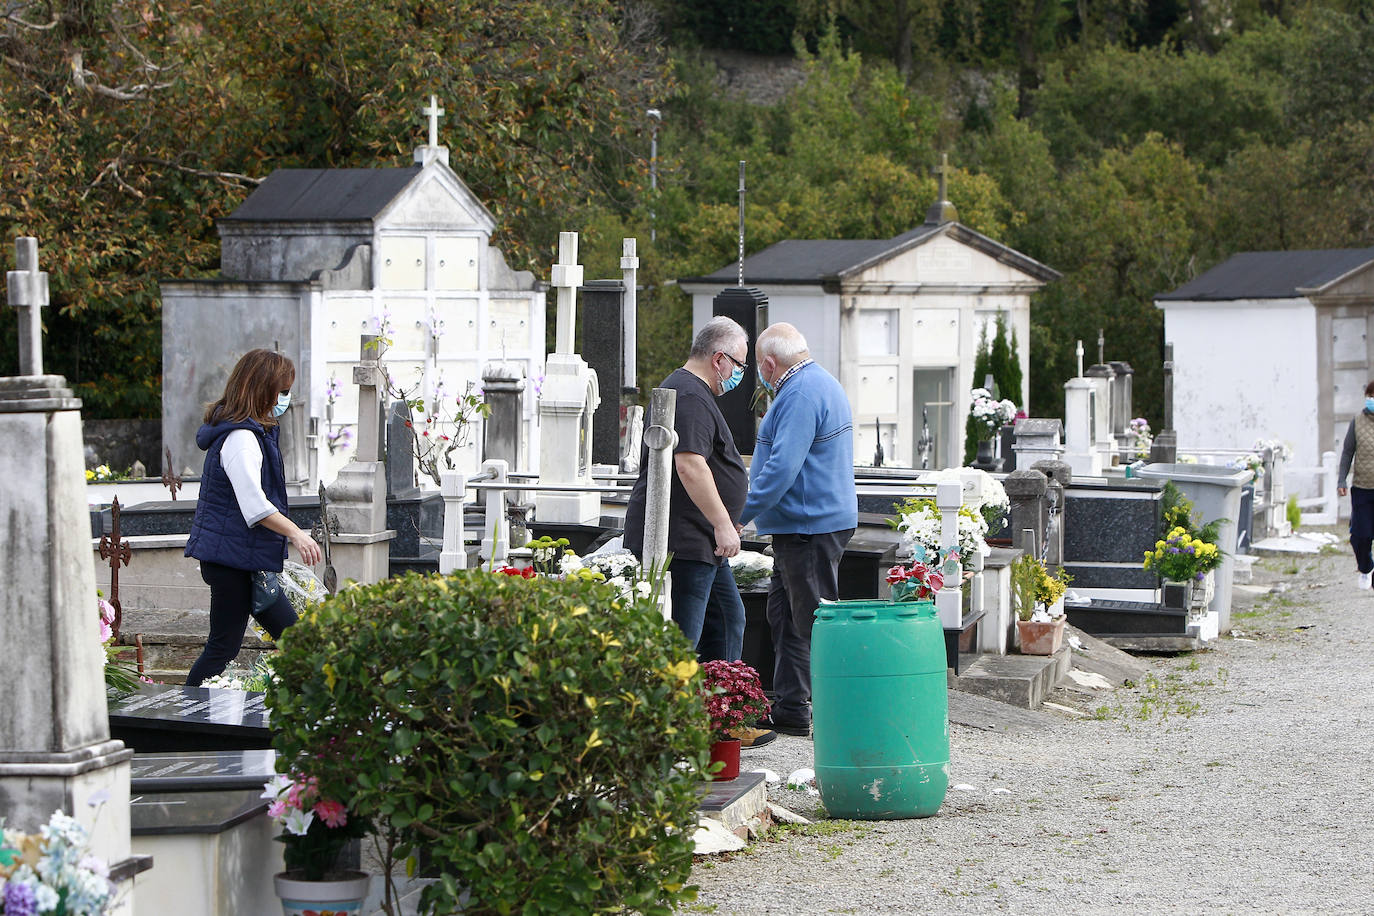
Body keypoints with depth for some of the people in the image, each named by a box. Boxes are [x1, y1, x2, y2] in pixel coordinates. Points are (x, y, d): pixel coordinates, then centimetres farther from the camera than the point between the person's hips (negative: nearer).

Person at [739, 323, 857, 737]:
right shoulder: (822, 384, 17)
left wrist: (740, 515, -23)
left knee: (813, 622, -6)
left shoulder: (800, 395, -19)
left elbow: (782, 467, -26)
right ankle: (788, 709, 18)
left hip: (810, 527, -11)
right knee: (785, 614, 15)